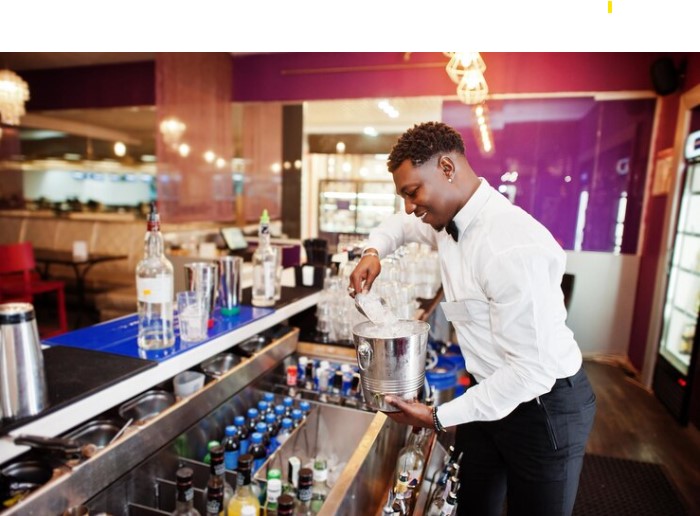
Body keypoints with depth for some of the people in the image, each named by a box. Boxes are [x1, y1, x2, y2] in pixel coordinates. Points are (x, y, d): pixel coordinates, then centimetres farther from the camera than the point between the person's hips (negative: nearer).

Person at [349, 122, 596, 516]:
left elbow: (530, 370, -27)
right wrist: (374, 251, -3)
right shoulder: (448, 220, -4)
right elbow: (401, 224, 19)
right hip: (490, 392, 7)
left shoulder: (514, 247, -31)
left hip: (544, 405, -7)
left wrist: (438, 417, -21)